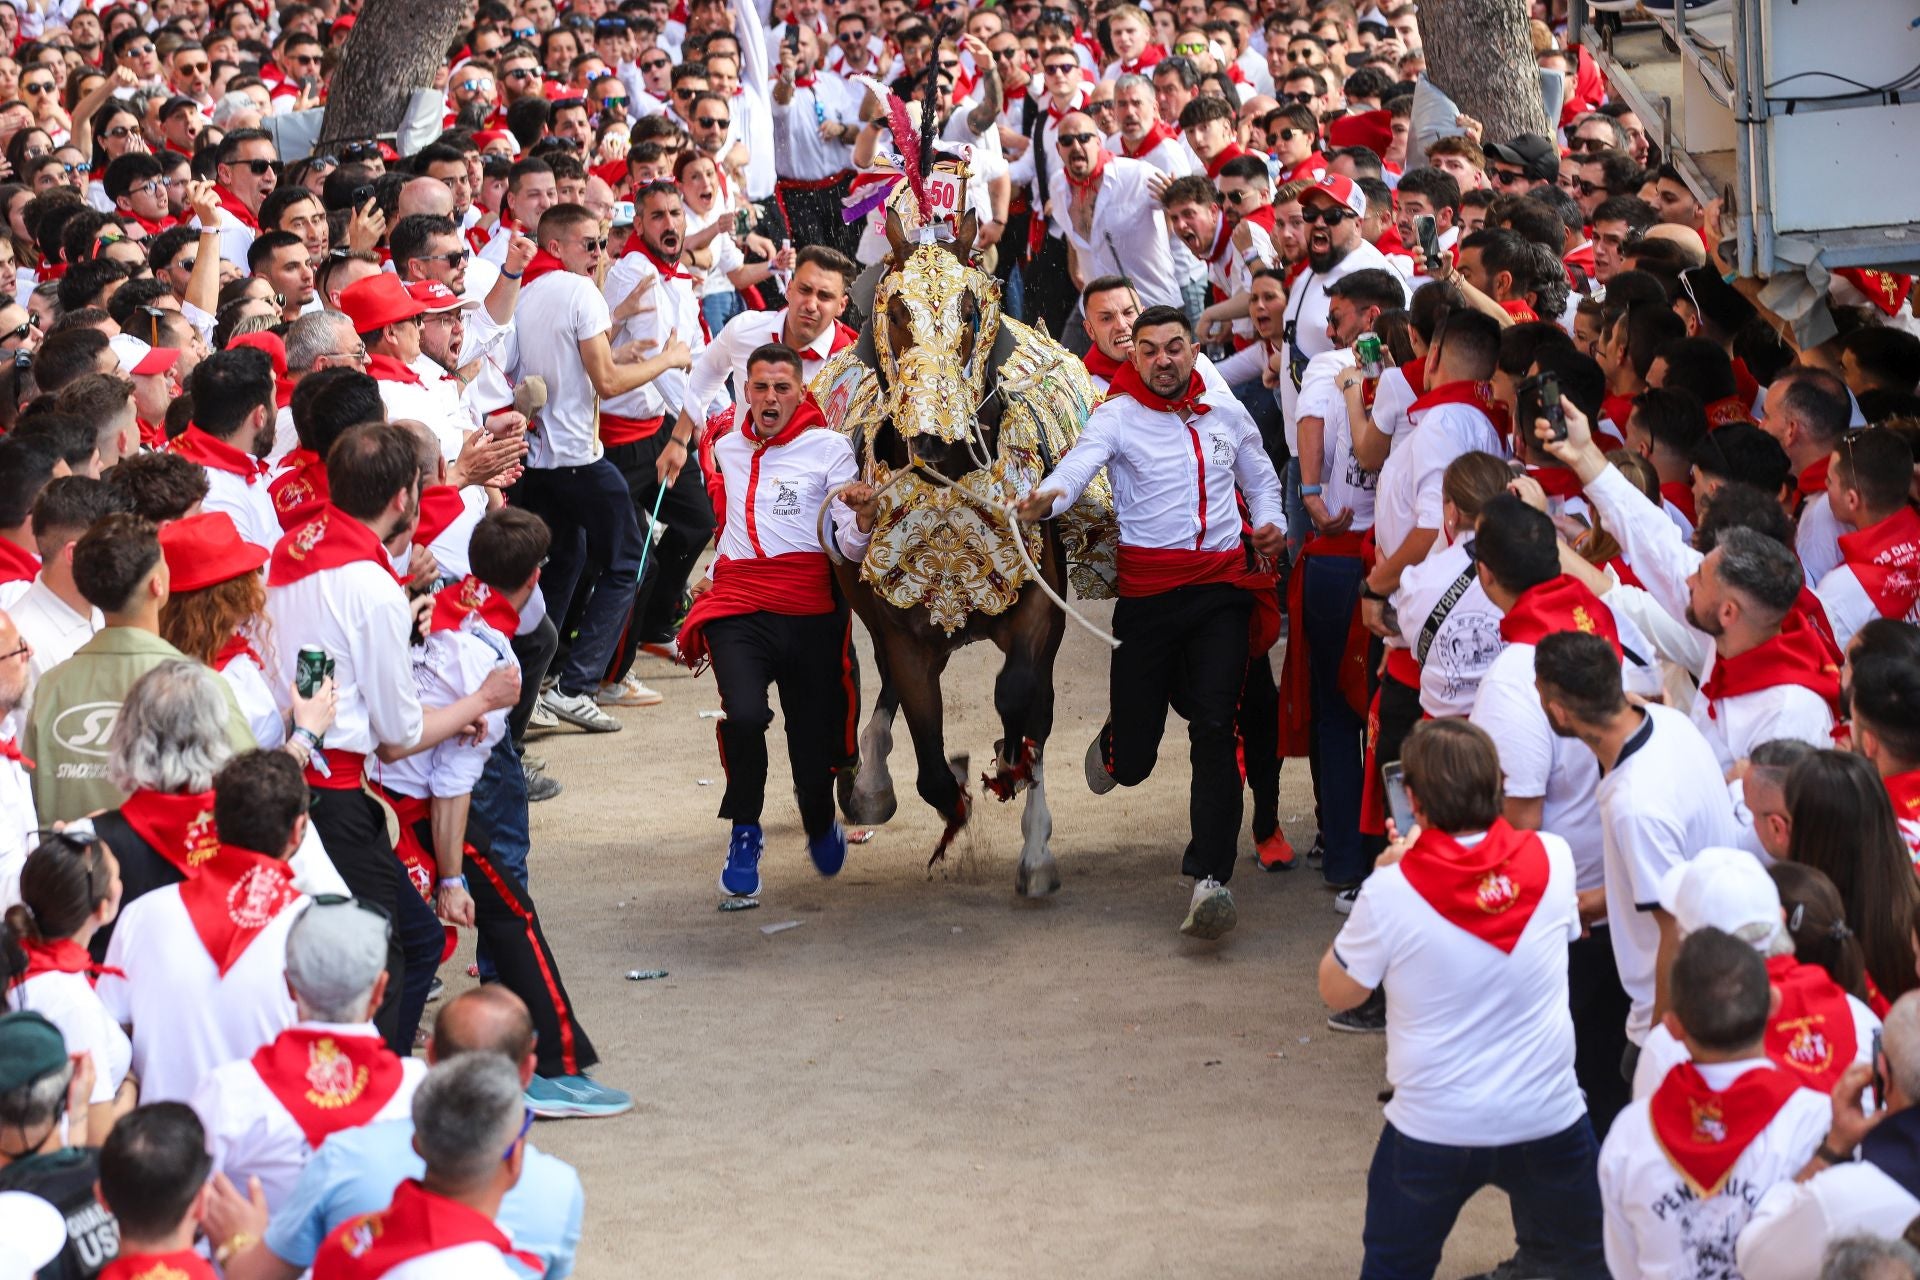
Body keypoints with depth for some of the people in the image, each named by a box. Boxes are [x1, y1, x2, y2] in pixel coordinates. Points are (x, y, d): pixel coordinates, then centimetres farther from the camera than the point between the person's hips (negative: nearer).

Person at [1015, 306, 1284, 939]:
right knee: (1133, 761, 3)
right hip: (1149, 594, -2)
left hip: (1222, 588, 2)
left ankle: (1210, 879, -14)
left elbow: (1260, 475, 27)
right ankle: (1116, 743, 44)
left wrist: (1270, 521, 7)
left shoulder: (1226, 410, 11)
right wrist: (1047, 499, -42)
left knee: (1215, 726, -14)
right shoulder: (1118, 415, -2)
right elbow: (1078, 465, -20)